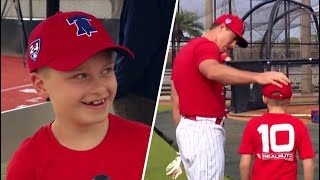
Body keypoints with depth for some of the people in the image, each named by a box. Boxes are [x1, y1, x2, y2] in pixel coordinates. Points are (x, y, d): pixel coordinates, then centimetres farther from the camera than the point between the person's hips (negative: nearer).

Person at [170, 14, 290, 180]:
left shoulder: (185, 51, 19)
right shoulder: (206, 47, -11)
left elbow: (175, 101, 20)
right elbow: (213, 71, -37)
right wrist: (257, 77, -47)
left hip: (187, 128, 10)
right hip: (204, 130, -10)